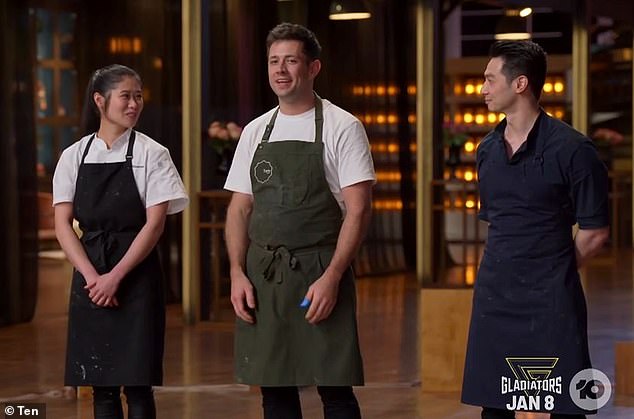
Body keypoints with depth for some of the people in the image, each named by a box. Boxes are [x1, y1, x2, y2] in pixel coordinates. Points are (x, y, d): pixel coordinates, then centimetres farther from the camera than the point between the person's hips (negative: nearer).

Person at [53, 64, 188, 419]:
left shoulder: (151, 154, -1)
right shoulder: (74, 156, 6)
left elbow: (155, 224, -7)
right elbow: (63, 223, 1)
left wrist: (115, 277, -13)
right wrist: (91, 276, -11)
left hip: (135, 274, -3)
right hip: (90, 276, 3)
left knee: (137, 383, -3)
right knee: (100, 383, 7)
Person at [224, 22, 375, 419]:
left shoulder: (342, 127, -4)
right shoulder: (255, 131, 11)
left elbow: (358, 209, -9)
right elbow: (240, 208, 14)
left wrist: (331, 278, -17)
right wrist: (237, 272, 1)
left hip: (320, 274, -5)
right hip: (261, 276, 5)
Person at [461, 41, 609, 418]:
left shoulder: (572, 149, -10)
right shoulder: (488, 150, 10)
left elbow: (594, 233, -7)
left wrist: (552, 274, 1)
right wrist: (509, 269, 12)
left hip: (550, 302, -6)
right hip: (495, 298, 6)